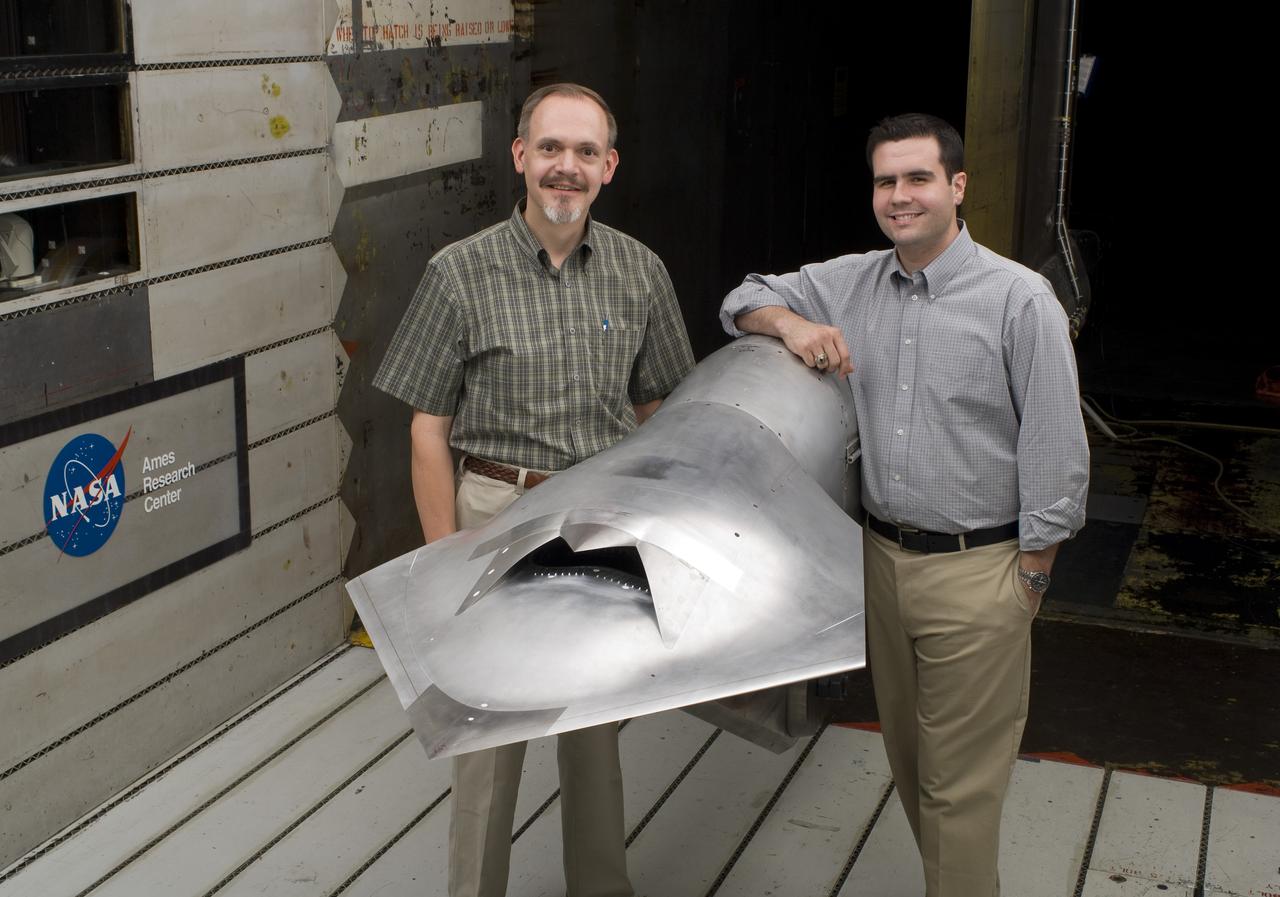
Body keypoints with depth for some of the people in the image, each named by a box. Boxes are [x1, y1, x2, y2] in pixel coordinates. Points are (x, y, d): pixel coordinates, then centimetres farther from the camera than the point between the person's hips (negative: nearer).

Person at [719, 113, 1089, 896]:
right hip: (882, 557, 6)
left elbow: (1056, 455, -9)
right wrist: (790, 323, -7)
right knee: (908, 763, 18)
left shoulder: (1019, 298, -11)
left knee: (960, 782, 0)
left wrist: (1031, 577, -8)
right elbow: (746, 301, 16)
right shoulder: (850, 283, 4)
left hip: (975, 570, -6)